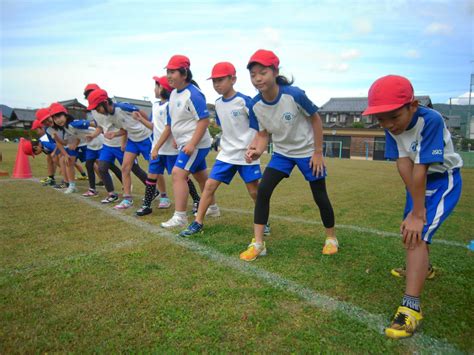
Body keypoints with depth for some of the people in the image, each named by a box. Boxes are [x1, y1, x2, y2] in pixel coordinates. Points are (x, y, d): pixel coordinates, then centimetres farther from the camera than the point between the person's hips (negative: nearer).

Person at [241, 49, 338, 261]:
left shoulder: (294, 95, -27)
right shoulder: (256, 105, -14)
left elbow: (316, 119, -14)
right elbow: (263, 134, -4)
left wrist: (318, 153, -12)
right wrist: (257, 151, -26)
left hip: (307, 152, -3)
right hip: (281, 153, 4)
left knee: (320, 196, 6)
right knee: (262, 190, -11)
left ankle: (331, 238, 33)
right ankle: (257, 244, 0)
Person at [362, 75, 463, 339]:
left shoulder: (430, 120, -32)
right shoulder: (392, 125, -15)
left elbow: (421, 169, -33)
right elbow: (404, 164, -19)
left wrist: (418, 213, -29)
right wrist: (416, 208, -23)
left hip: (443, 180, -7)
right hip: (419, 182, 7)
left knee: (417, 233, -21)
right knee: (410, 228, 21)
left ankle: (411, 307, -19)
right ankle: (422, 267, 52)